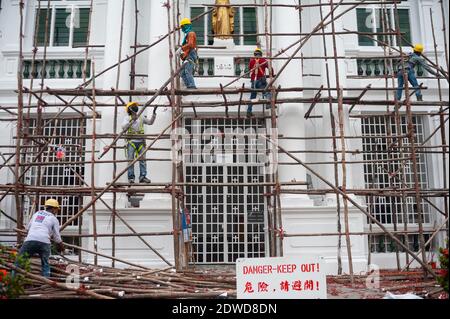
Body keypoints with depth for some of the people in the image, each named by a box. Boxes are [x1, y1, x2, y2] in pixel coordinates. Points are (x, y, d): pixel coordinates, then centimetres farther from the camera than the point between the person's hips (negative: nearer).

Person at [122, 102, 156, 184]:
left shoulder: (141, 117, 16)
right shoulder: (127, 118, 4)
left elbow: (150, 122, 22)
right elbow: (123, 127, -11)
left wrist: (154, 115, 10)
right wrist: (132, 120, -21)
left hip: (141, 141, 4)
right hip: (131, 141, -3)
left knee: (142, 159, -1)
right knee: (131, 160, -3)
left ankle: (143, 176, 2)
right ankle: (131, 177, -1)